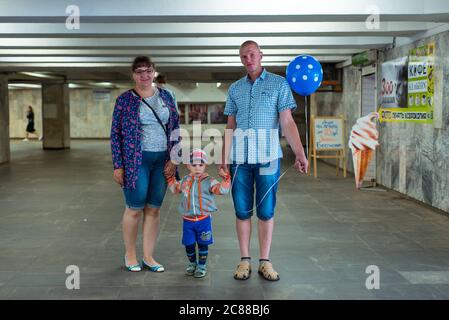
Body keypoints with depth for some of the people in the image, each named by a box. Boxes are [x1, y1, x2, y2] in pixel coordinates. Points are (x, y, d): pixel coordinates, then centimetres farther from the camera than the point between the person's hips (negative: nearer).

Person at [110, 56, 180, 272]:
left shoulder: (166, 96, 9)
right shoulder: (125, 100, -1)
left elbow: (175, 128, 9)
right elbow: (115, 134, -1)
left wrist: (173, 159, 0)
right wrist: (117, 166, -6)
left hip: (162, 161, 3)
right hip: (136, 161, -3)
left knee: (154, 209, 8)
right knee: (135, 209, 3)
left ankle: (148, 256, 19)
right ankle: (130, 254, 21)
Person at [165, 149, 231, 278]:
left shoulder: (209, 181, -7)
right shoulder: (185, 181, 6)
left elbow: (222, 189, -17)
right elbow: (175, 188, 25)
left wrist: (226, 178, -29)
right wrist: (170, 178, 20)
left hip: (203, 219, -3)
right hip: (188, 219, 3)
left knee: (203, 244, 8)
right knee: (189, 244, 10)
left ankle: (201, 266, 23)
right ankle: (192, 263, 32)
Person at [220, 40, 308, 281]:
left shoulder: (279, 84, 3)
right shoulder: (235, 88, 12)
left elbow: (287, 122, -4)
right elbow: (230, 126, 13)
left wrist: (299, 152, -15)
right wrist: (224, 158, 6)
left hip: (268, 155, -2)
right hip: (240, 157, 3)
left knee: (266, 211, 3)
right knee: (242, 211, 6)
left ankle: (265, 261, 13)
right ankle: (244, 260, 16)